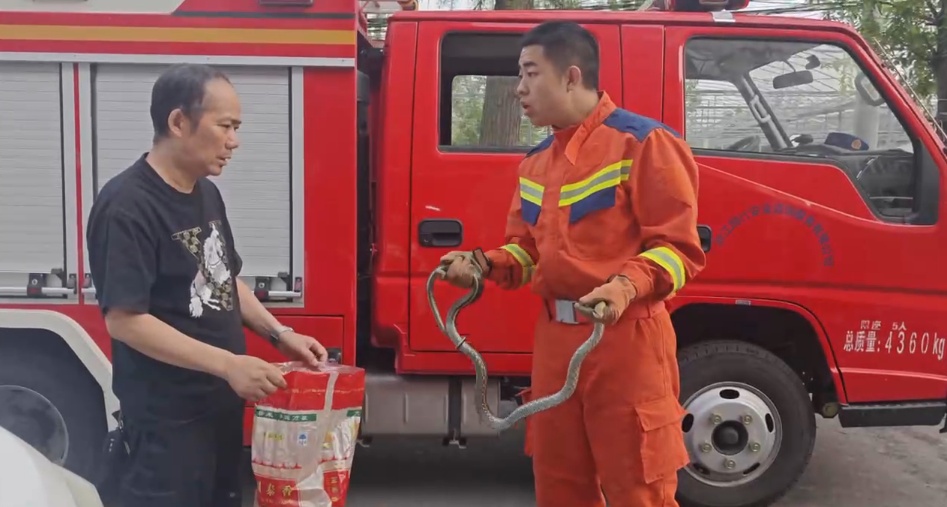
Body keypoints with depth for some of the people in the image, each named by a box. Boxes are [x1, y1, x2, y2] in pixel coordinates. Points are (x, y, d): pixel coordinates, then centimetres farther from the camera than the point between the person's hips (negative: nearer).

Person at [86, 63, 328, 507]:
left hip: (221, 401, 9)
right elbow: (124, 319, -25)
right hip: (166, 415, -9)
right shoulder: (127, 206, -21)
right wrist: (228, 364, -28)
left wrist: (279, 333, 2)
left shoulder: (206, 193, 8)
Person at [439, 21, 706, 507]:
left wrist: (626, 286, -28)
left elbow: (678, 246, -11)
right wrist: (482, 264, 4)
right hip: (554, 338, 7)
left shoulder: (643, 141, -8)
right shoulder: (536, 160, 16)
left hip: (625, 340, -7)